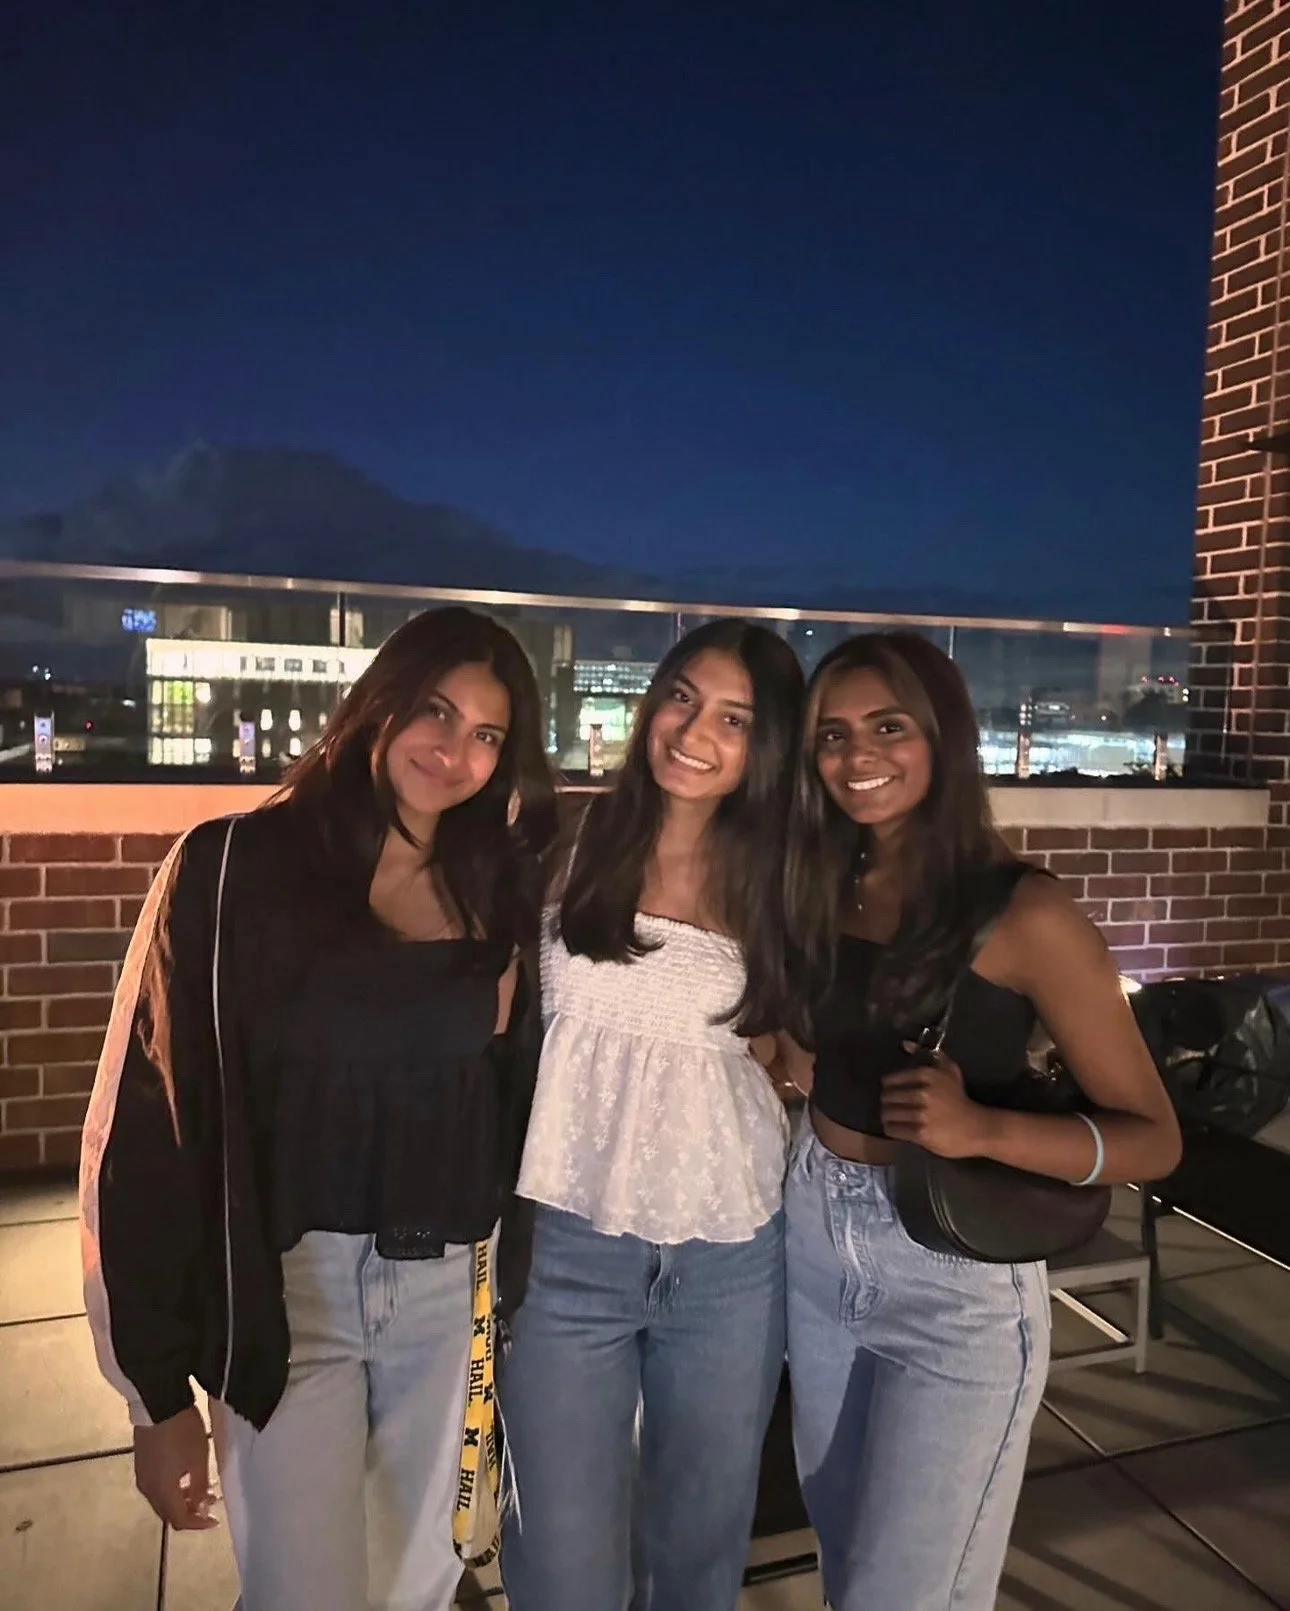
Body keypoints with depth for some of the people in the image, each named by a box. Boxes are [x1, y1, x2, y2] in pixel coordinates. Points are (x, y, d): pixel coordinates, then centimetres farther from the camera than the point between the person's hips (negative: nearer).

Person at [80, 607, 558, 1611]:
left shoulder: (495, 887, 2)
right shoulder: (237, 867, -12)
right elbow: (148, 1118, -11)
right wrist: (159, 1387, -9)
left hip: (443, 1286, 4)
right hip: (288, 1286, -4)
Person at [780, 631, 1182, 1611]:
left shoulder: (1023, 913, -16)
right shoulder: (820, 888, 0)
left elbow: (1153, 1138, -15)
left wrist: (980, 1129, -29)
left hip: (956, 1279, -5)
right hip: (814, 1239, 6)